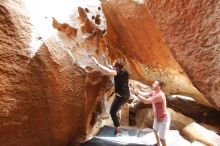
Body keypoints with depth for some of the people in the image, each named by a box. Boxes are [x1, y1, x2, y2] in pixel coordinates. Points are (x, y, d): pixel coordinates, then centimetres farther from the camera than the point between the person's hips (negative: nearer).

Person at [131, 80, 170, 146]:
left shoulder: (159, 95, -35)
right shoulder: (153, 92, -5)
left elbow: (146, 101, -39)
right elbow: (144, 94, -7)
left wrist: (136, 94, -35)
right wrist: (136, 90, -19)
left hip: (163, 119, -10)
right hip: (157, 118, 10)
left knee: (162, 138, 0)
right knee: (155, 130, 31)